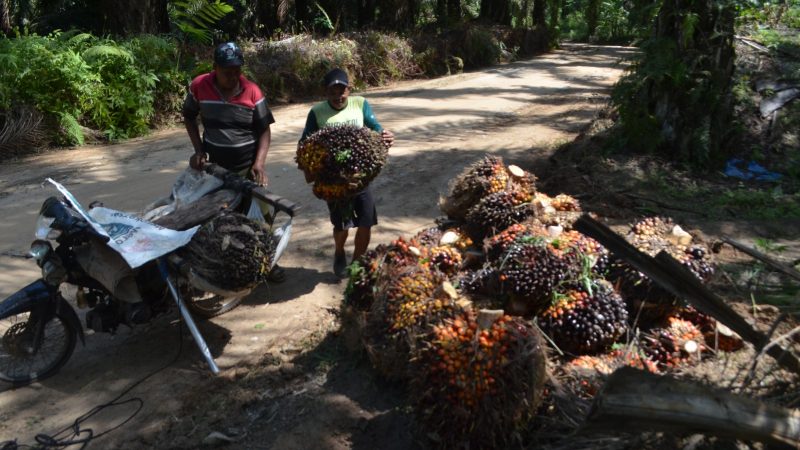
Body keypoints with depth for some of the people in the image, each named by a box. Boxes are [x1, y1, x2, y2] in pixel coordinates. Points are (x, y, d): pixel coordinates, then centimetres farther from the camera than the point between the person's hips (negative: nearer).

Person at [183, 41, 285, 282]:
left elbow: (264, 129, -7)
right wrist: (199, 150, -4)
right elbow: (189, 118, 7)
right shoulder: (198, 87, -9)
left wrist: (259, 163, -19)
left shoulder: (252, 91, -12)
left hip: (247, 164, -1)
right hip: (214, 164, 1)